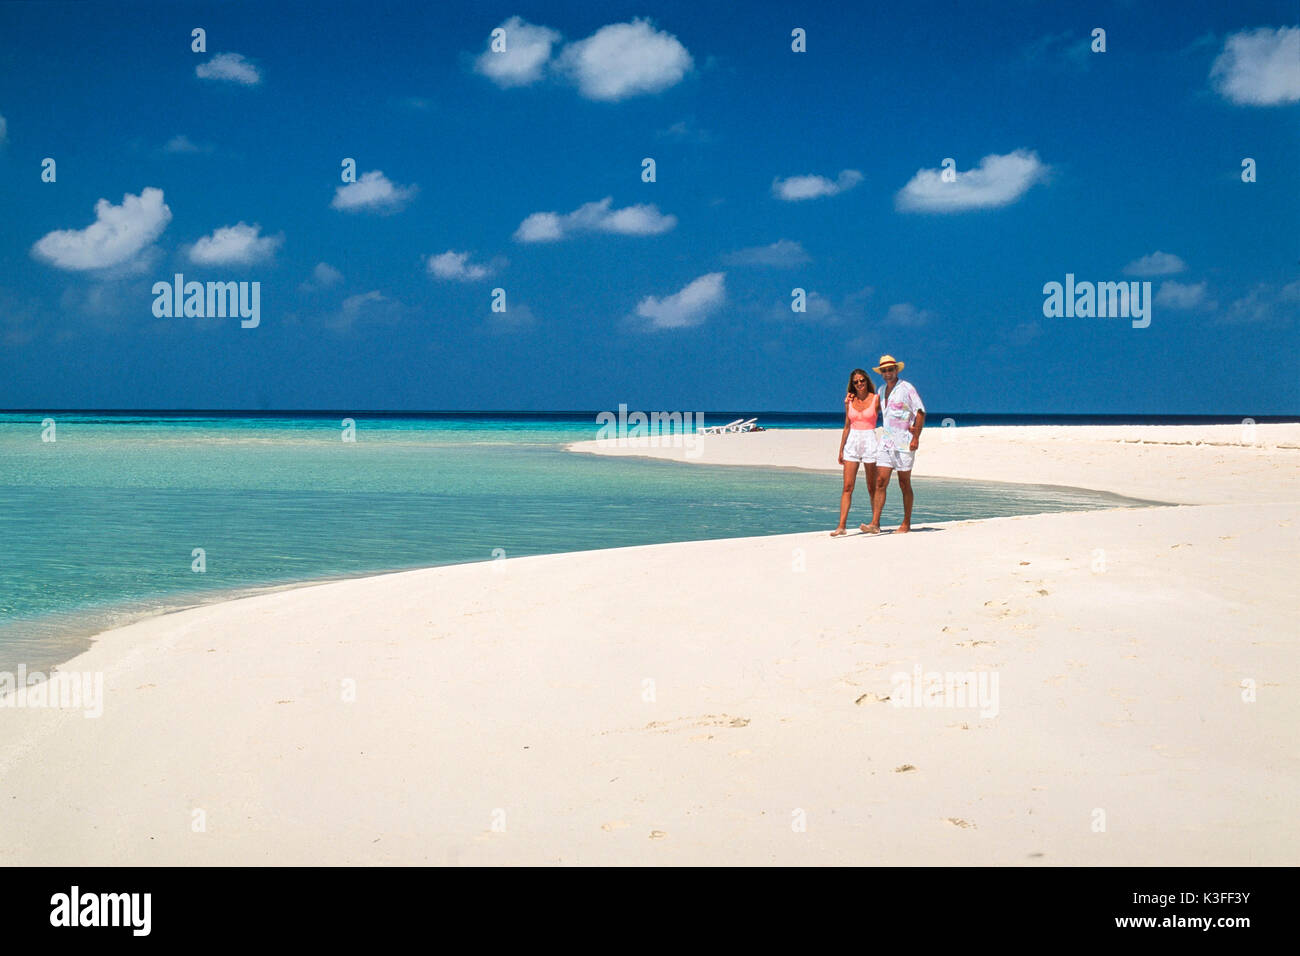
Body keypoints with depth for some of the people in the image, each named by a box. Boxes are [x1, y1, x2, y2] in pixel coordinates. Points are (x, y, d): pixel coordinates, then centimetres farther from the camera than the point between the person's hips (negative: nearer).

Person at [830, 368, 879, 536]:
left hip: (869, 442, -3)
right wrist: (841, 449, 11)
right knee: (847, 487, -4)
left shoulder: (876, 399, 0)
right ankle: (841, 526, -8)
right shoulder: (849, 401, 9)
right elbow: (847, 426, 13)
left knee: (872, 488, 4)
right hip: (852, 442, 3)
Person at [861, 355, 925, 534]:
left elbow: (920, 412, -9)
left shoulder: (906, 388, -7)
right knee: (880, 482, -5)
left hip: (904, 443, -6)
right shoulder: (882, 391, 14)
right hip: (886, 442, 6)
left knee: (904, 484, 3)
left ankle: (906, 524, 12)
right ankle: (875, 523, -10)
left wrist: (916, 438, -16)